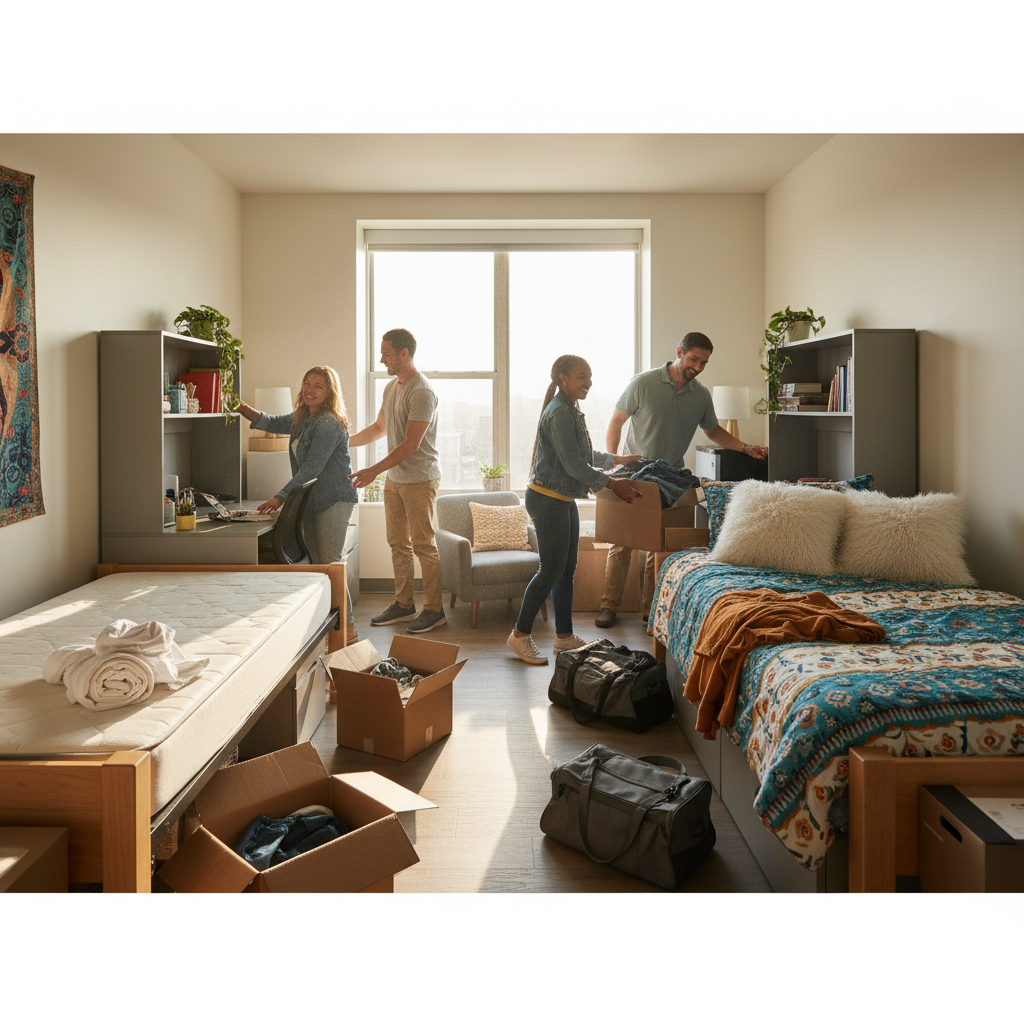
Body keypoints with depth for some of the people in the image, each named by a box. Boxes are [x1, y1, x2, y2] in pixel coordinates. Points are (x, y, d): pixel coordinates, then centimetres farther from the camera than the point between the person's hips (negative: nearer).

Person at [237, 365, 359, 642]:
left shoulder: (329, 424, -17)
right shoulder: (302, 417, 13)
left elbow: (312, 468, -22)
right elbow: (271, 423, 22)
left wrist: (280, 497, -24)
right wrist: (244, 409, 3)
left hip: (334, 501, -10)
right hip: (312, 502, 10)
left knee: (330, 565, -10)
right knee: (316, 565, 10)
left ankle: (348, 628, -4)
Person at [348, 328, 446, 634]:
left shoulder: (421, 392, -18)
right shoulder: (391, 387, 12)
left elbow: (410, 444, -22)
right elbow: (379, 428, 25)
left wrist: (374, 470, -21)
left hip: (420, 480, -9)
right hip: (394, 478, 9)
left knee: (423, 545, -2)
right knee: (398, 543, 13)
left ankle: (434, 609, 7)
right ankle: (403, 604, 23)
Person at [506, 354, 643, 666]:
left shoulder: (572, 411, 16)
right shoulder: (559, 413, -17)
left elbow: (585, 455, 28)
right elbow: (574, 465, -20)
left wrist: (618, 460, 27)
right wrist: (613, 484, -15)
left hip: (564, 500, 10)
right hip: (547, 499, -10)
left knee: (566, 570, 12)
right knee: (551, 570, -6)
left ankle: (564, 636, 20)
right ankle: (520, 635, 5)